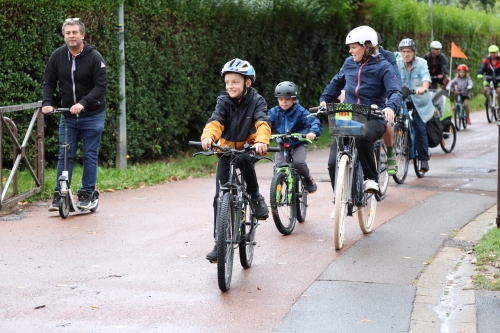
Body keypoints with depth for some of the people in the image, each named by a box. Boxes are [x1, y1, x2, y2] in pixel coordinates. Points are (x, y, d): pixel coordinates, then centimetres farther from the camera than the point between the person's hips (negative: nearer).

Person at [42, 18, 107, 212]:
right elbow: (49, 82, 4)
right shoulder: (58, 56, -2)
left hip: (92, 116, -3)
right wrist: (47, 103, -13)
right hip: (68, 116, 3)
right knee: (65, 155, 2)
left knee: (90, 156, 3)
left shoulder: (94, 57, -13)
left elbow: (101, 85, -17)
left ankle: (86, 194, 12)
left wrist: (83, 103, -28)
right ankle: (59, 195, 6)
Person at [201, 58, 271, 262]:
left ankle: (256, 197, -14)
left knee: (244, 160, -39)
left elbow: (262, 123, -29)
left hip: (249, 148, -2)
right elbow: (215, 121, -24)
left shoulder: (256, 101, -11)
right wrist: (208, 137, -46)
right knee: (221, 197, -5)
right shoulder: (224, 101, -6)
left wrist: (262, 141, -50)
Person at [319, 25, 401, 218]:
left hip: (373, 119, -5)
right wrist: (324, 99, 10)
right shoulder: (349, 64, 8)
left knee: (363, 137, -40)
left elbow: (395, 91, -19)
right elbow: (336, 83, 25)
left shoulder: (382, 66, -7)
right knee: (334, 162, -10)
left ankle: (371, 178, -17)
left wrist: (391, 107, -40)